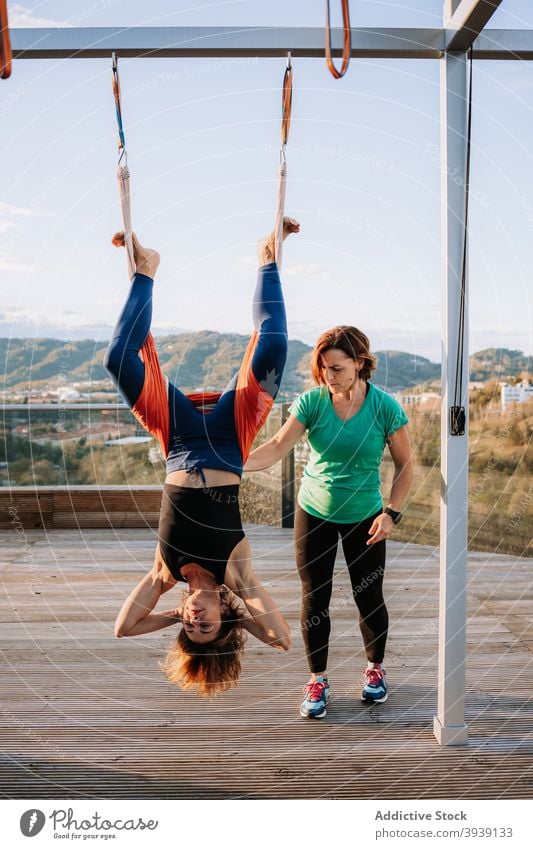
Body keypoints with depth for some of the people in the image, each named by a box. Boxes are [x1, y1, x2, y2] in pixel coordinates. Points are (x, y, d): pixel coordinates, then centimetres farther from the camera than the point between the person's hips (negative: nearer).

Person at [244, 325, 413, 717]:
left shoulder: (385, 407, -14)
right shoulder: (312, 401, -12)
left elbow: (405, 465, -6)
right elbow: (278, 446, -18)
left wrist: (391, 513, -11)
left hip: (364, 518, -1)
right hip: (315, 513, 1)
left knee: (369, 598, 8)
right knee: (314, 600, 3)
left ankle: (375, 669, 35)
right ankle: (318, 680, 21)